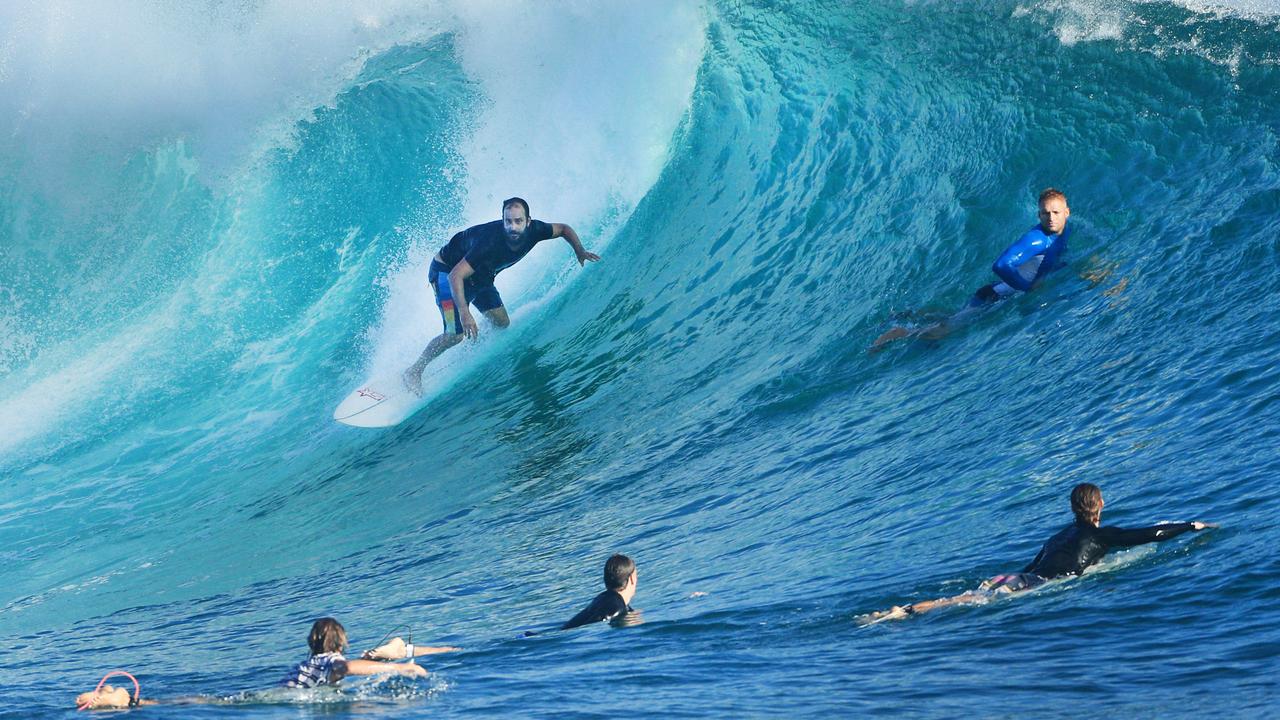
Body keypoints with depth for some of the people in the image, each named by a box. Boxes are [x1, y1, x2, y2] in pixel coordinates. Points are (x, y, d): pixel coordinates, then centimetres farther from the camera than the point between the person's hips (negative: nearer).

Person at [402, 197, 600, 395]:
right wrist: (464, 313, -50)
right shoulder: (490, 242, -40)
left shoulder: (533, 230, -20)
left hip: (479, 275, 7)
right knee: (456, 334, -17)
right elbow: (455, 276, -42)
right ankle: (414, 371, 0)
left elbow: (564, 229, 1)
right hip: (447, 271, -7)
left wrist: (580, 252, -11)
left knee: (502, 323, 0)